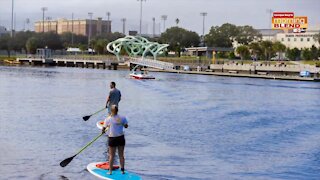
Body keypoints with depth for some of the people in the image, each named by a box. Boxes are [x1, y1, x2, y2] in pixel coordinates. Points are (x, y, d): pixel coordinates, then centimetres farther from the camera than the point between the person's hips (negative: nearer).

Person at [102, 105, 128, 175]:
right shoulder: (122, 118, -6)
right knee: (121, 155, 14)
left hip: (112, 138, -2)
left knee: (111, 156, 10)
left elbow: (104, 128, -3)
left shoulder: (108, 119, -11)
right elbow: (126, 126, 6)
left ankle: (110, 171, 16)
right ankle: (122, 170, 20)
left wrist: (103, 131, 19)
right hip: (121, 138, 2)